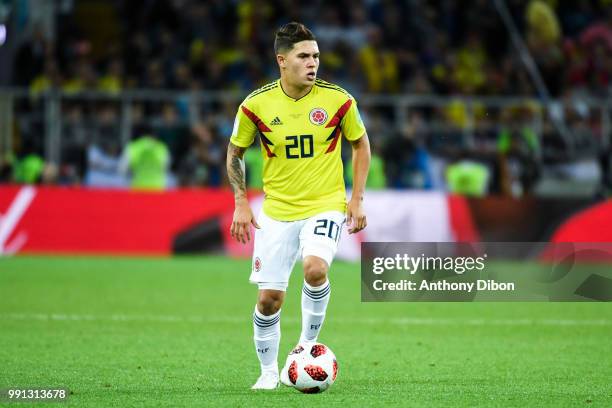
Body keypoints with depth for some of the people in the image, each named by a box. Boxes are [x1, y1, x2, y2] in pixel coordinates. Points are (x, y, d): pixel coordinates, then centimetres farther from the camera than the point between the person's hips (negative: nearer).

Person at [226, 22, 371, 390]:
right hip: (276, 211, 1)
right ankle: (268, 371, 23)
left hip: (326, 206, -1)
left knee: (315, 269, -29)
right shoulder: (256, 105, -7)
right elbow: (235, 153, 9)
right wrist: (241, 204, 1)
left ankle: (307, 346, -7)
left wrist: (358, 199, 2)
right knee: (269, 298, 0)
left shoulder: (338, 100, -8)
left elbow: (361, 144, 8)